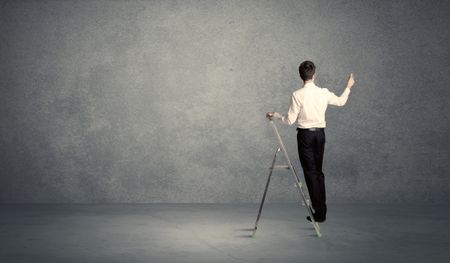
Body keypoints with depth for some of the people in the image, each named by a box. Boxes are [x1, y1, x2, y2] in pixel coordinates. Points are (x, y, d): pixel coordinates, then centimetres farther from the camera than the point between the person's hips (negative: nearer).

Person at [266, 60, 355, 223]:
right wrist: (349, 87, 35)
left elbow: (290, 120, -11)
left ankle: (318, 212, 3)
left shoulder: (298, 95, -13)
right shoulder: (324, 93, -1)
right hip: (320, 133, 4)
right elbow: (341, 101, 18)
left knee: (310, 172, 2)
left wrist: (275, 115, 7)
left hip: (305, 134, -4)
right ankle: (322, 211, 19)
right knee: (318, 171, 15)